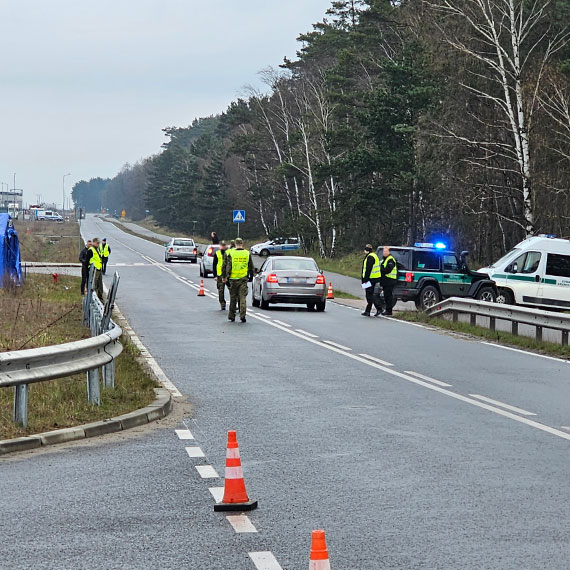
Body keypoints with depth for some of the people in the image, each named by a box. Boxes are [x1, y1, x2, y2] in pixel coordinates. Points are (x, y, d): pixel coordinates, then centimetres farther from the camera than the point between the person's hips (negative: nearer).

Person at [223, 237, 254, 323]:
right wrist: (251, 277, 21)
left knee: (233, 298, 10)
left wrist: (224, 277, 4)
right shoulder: (247, 253, 2)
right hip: (244, 278, 0)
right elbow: (251, 267, 9)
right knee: (243, 298, 1)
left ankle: (231, 316, 16)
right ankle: (242, 316, -9)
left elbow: (225, 266, -4)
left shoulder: (230, 253, -4)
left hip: (233, 278, 0)